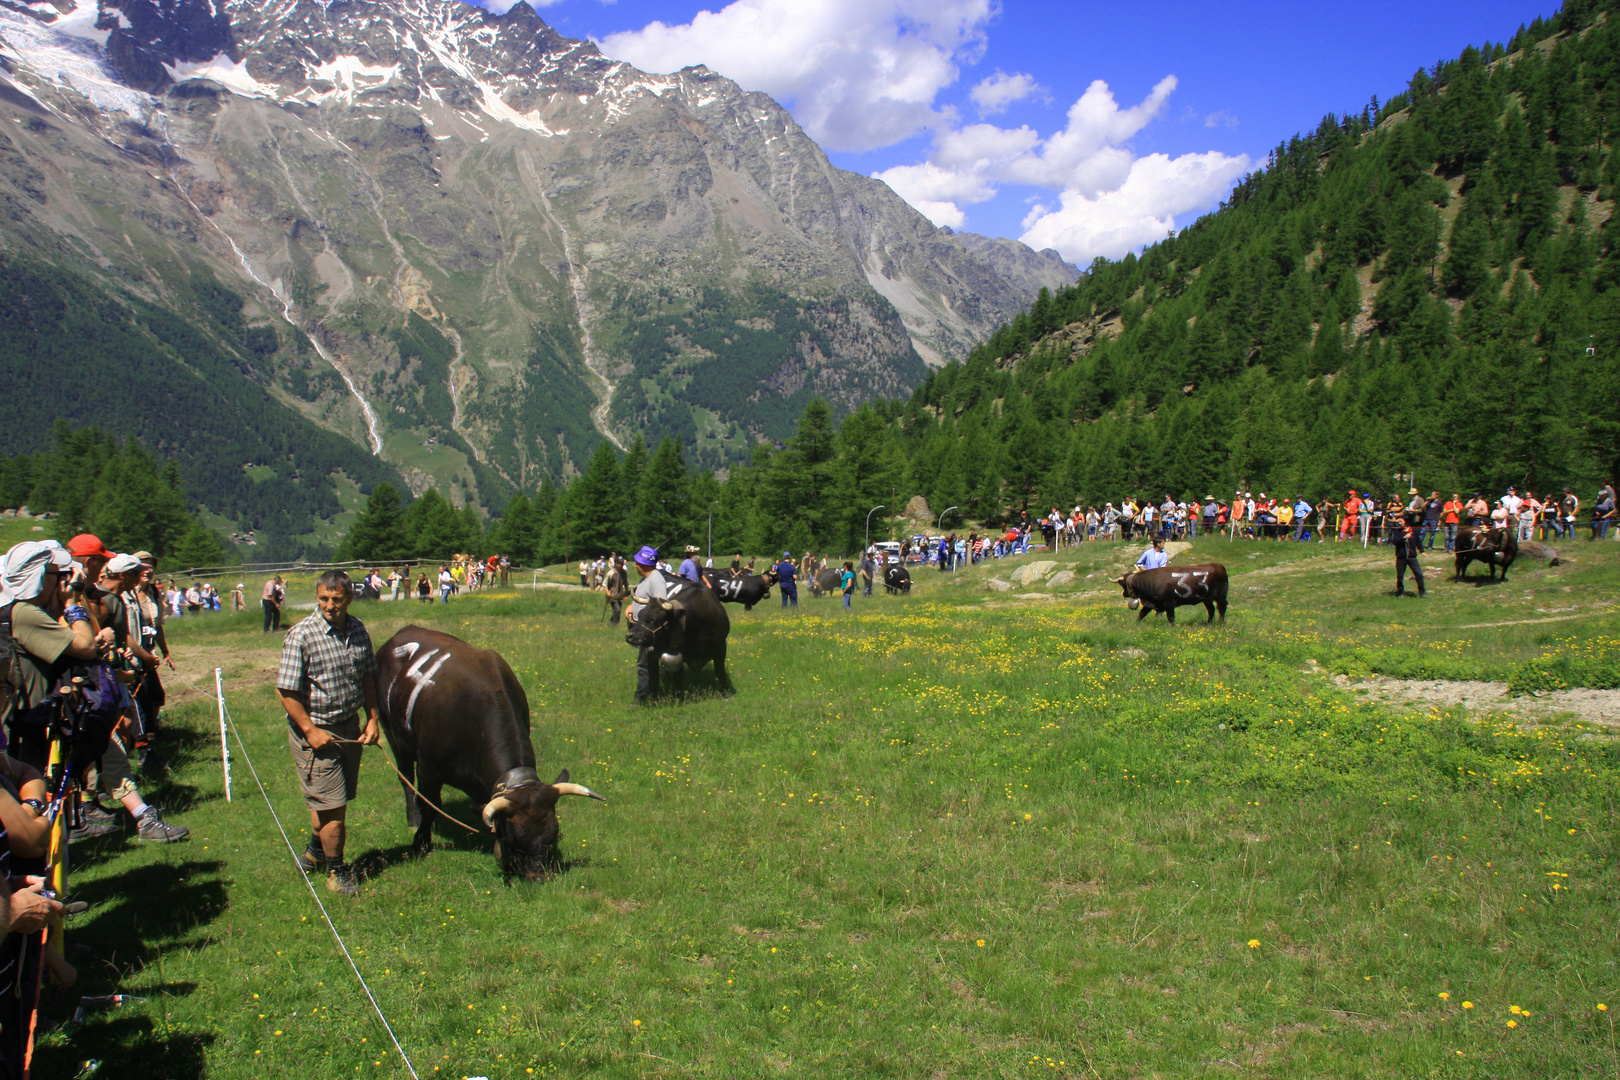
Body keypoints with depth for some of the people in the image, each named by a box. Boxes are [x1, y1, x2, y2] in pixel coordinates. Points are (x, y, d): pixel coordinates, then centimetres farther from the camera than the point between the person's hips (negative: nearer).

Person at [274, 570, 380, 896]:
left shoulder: (358, 630, 2)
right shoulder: (301, 635, -17)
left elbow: (368, 677, 13)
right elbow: (285, 691, -16)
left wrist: (372, 720, 6)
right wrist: (310, 730, -17)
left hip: (350, 727, 6)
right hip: (315, 731, -6)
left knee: (327, 800, 18)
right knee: (332, 805, -2)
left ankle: (315, 851, 43)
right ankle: (336, 871, 17)